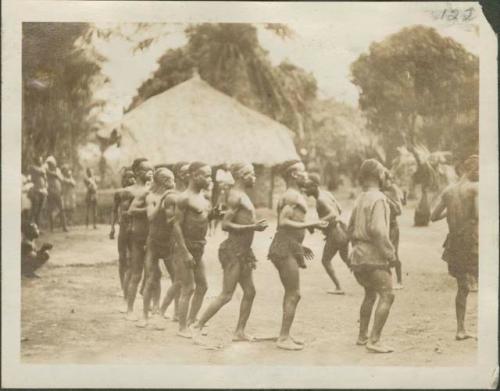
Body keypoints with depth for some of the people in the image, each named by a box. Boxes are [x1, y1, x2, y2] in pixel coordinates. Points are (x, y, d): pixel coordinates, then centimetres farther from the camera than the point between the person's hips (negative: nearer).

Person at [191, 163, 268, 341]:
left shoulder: (242, 195, 16)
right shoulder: (235, 196, -14)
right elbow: (225, 224, -21)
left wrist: (255, 225, 11)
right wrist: (252, 227, -22)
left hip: (243, 250, 10)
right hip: (234, 249, -10)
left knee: (249, 292, 9)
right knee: (226, 295, -8)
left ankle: (239, 332, 14)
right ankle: (197, 326, -1)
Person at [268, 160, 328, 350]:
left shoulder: (295, 195, 19)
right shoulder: (293, 196, -13)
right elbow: (283, 222, -22)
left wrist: (301, 246, 24)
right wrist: (311, 225, -20)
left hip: (288, 247, 10)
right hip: (285, 248, -10)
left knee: (291, 293, 15)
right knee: (294, 294, -7)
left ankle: (285, 335, 21)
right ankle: (284, 338, -4)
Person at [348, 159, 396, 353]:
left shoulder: (360, 199, 13)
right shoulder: (378, 198, -15)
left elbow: (350, 228, 20)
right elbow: (376, 229, -24)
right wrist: (389, 252, -17)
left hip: (358, 254, 10)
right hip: (373, 256, -10)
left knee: (370, 294, 24)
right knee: (386, 296, -9)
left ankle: (363, 335, 30)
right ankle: (374, 340, -15)